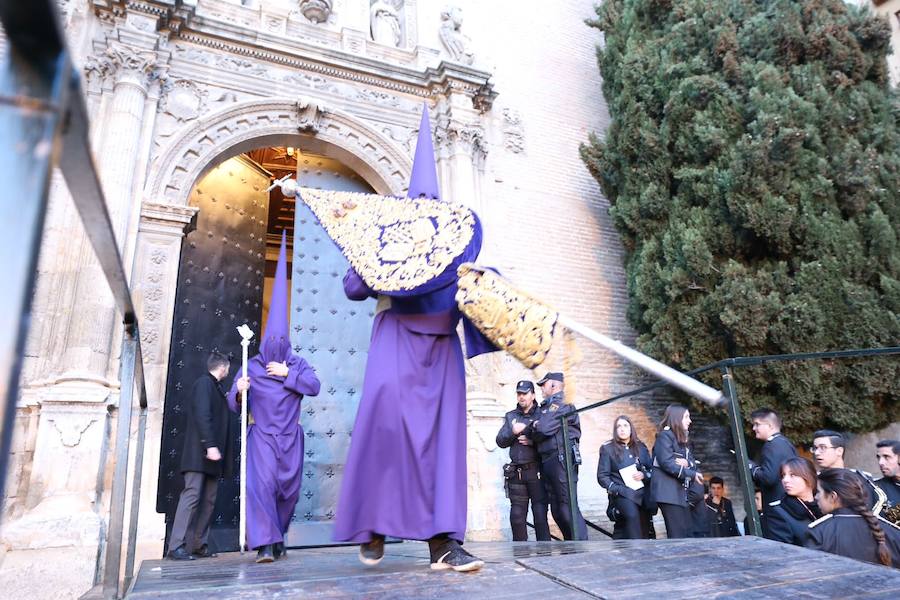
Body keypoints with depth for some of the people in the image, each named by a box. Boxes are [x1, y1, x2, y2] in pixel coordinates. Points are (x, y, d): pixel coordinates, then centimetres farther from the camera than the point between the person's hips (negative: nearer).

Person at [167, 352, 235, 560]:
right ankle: (176, 547, -8)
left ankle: (199, 545, 8)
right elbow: (202, 415, -16)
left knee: (208, 500, 6)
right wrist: (210, 445, -23)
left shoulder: (215, 387, 22)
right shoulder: (205, 382, -4)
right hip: (200, 453, -9)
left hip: (212, 455, 9)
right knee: (192, 495, -10)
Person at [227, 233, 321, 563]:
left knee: (289, 488, 4)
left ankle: (277, 537, 22)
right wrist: (239, 391, -25)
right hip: (262, 434, -2)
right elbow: (233, 403, -2)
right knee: (261, 483, -16)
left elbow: (314, 386, -13)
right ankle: (265, 543, -14)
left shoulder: (297, 364, 3)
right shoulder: (252, 366, 0)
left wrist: (287, 374, -18)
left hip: (290, 435, 2)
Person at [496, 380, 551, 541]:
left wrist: (533, 442, -14)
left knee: (540, 513, -4)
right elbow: (500, 442, 9)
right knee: (517, 515, 6)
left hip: (537, 470, -4)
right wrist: (513, 432, -8)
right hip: (516, 472, 4)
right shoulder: (510, 416, 15)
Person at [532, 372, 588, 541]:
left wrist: (534, 428, 2)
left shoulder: (561, 405, -6)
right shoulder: (546, 407, 21)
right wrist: (531, 439, -3)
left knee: (568, 506, -10)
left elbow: (544, 429, -17)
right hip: (547, 461, 9)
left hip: (561, 459, -9)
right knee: (556, 509, 10)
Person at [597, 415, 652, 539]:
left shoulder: (640, 447, 16)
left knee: (644, 526, -3)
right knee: (632, 515, -29)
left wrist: (644, 475, -4)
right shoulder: (607, 448, 5)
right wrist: (615, 489, -12)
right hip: (621, 493, -4)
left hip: (643, 491, 4)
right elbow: (602, 476, 2)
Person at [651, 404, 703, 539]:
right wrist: (692, 474, -12)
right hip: (668, 492, -9)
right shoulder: (664, 436, -7)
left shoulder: (682, 440, 21)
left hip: (681, 492, 9)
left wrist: (687, 463, -10)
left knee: (687, 533, 6)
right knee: (678, 535, -11)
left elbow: (692, 463, 12)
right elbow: (667, 463, -16)